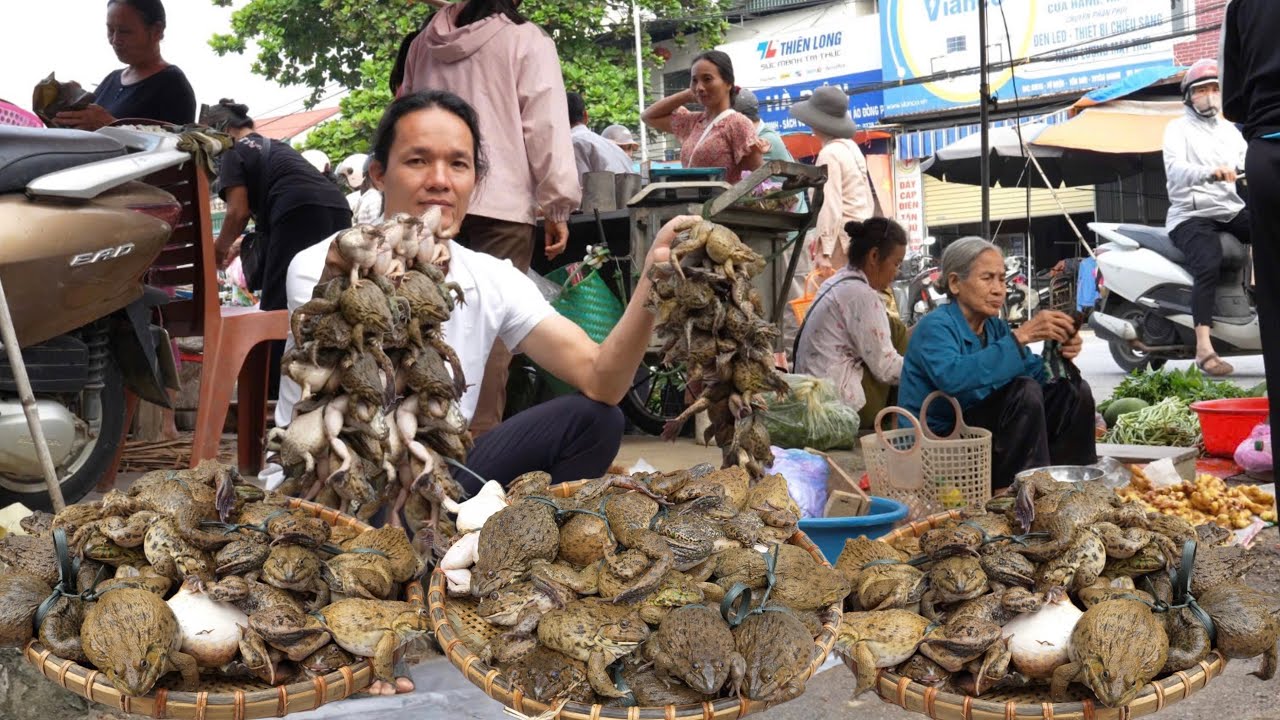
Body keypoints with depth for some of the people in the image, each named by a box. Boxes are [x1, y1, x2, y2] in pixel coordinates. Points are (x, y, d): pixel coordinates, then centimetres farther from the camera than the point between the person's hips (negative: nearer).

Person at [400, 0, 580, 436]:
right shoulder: (525, 40, -1)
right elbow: (545, 128, -5)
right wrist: (557, 205, -1)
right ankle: (478, 441, -4)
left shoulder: (426, 41, 18)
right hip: (500, 204, -5)